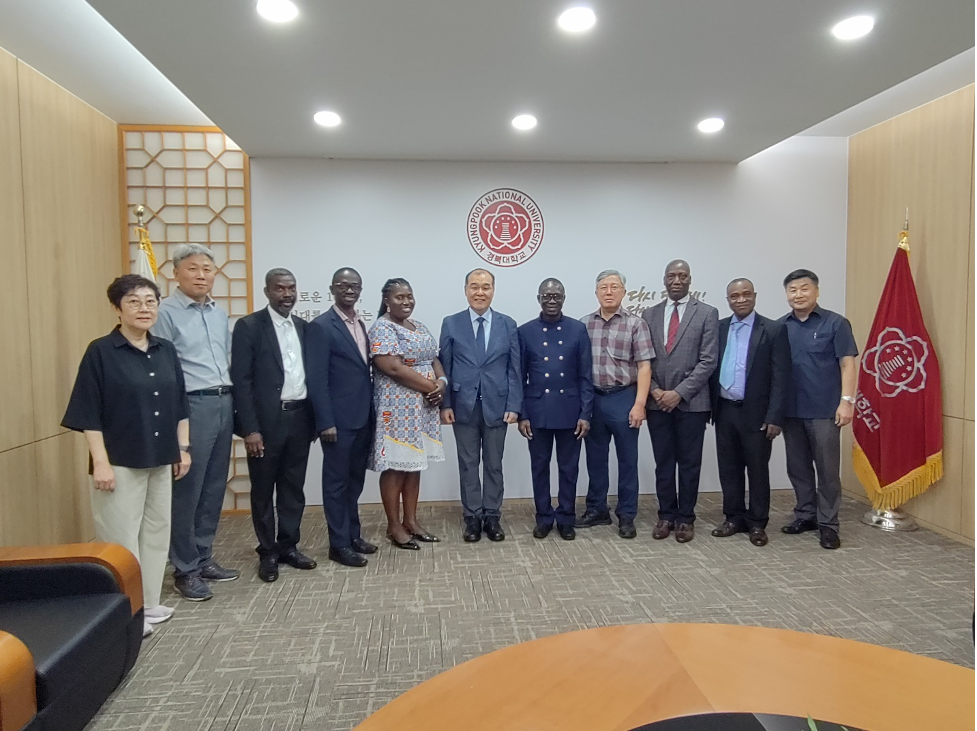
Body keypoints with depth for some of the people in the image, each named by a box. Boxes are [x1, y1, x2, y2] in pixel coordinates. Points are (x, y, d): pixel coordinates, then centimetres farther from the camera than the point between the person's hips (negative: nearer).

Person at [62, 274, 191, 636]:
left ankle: (149, 604, 28)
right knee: (121, 538, 2)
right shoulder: (100, 352, -10)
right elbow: (89, 414, -12)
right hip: (121, 463, -6)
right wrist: (101, 462, -16)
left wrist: (183, 448, 9)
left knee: (157, 532, 14)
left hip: (160, 460, 6)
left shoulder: (166, 350, 6)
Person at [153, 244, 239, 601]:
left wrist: (229, 399, 12)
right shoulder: (166, 312, -8)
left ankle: (203, 558, 27)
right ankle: (184, 569, 15)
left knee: (214, 488, 13)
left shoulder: (220, 313, 14)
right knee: (186, 491, 2)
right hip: (190, 406, -7)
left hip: (223, 404, 7)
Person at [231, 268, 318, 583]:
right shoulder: (249, 326, -6)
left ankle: (289, 545, 27)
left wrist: (315, 418, 9)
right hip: (266, 420, -5)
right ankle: (267, 552, 21)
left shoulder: (305, 327, 10)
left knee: (294, 488, 13)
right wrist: (250, 428, -15)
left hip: (299, 418, 5)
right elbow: (241, 380, -10)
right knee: (263, 490, 8)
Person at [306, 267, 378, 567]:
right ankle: (339, 543, 14)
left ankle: (353, 534, 29)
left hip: (363, 416, 7)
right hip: (339, 418, -7)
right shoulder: (321, 326, -11)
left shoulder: (360, 324, 12)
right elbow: (316, 379, -15)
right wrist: (326, 422, -19)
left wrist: (371, 411, 9)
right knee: (337, 481, 4)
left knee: (355, 479, 16)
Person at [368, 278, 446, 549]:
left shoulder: (420, 327, 15)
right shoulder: (382, 328, -11)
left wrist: (442, 382, -7)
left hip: (423, 406, 8)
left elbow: (434, 360, 15)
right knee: (395, 465, 1)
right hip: (397, 408, -8)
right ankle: (394, 526, 13)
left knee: (414, 463, 13)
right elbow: (393, 367, -21)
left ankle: (411, 521, 23)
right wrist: (431, 386, -18)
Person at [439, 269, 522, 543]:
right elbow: (444, 367, 2)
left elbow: (514, 369, 1)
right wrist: (445, 404, -5)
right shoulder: (451, 324, 2)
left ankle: (492, 517, 21)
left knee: (494, 464, 9)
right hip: (464, 406, 0)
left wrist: (514, 405, -5)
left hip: (496, 406, 0)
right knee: (468, 464, 8)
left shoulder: (508, 325, 3)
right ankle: (472, 518, 19)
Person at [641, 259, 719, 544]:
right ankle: (666, 516, 20)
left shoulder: (707, 313, 0)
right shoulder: (649, 314, 9)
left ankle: (685, 518, 18)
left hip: (691, 402, -2)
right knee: (663, 463, 9)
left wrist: (679, 393, -14)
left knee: (689, 464, 6)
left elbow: (708, 360, -7)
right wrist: (655, 390, -7)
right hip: (657, 402, 3)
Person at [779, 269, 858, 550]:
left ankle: (828, 524, 13)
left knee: (827, 469, 3)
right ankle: (805, 515, 26)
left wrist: (846, 401, -14)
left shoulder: (835, 323, -2)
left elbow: (848, 365, -5)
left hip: (824, 410, -4)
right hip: (790, 410, 4)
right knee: (797, 468, 12)